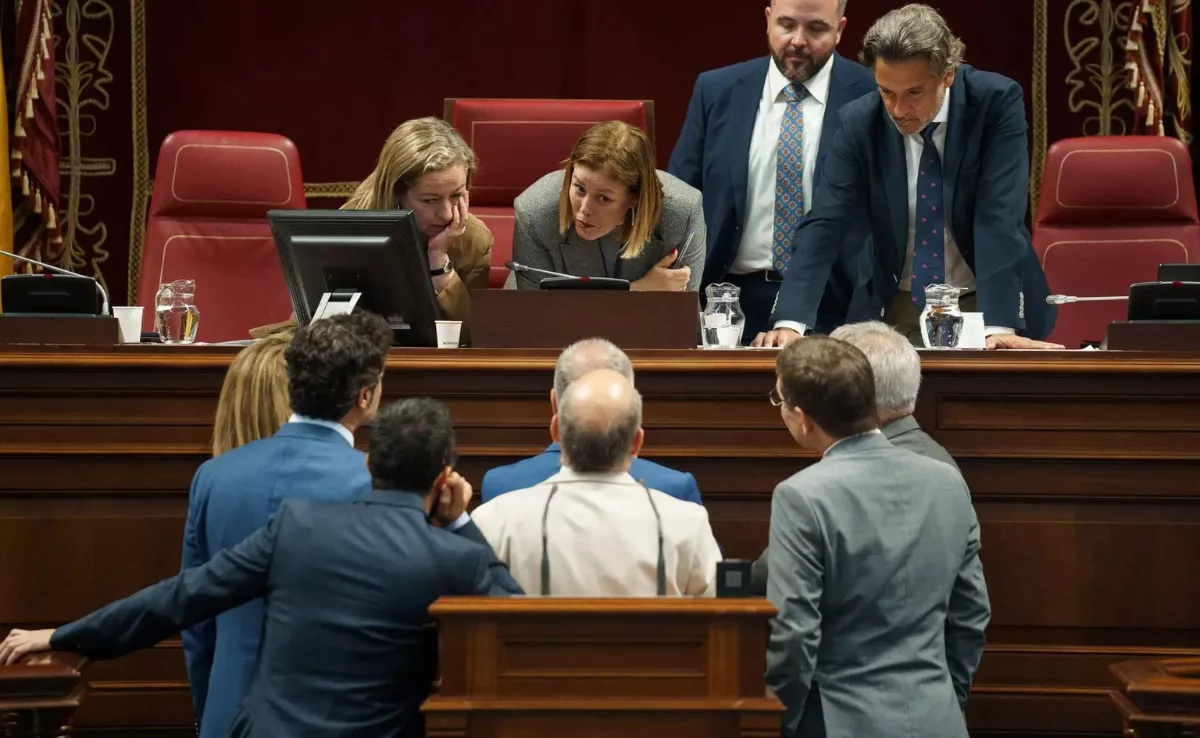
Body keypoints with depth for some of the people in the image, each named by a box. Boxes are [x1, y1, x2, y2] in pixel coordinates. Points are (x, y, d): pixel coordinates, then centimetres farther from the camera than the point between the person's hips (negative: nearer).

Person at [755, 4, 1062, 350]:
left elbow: (999, 217, -20)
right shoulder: (860, 123, -6)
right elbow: (823, 227, -11)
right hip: (898, 309, 1)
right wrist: (790, 322, -26)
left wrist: (999, 325, -30)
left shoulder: (995, 103, -12)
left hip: (986, 304, -1)